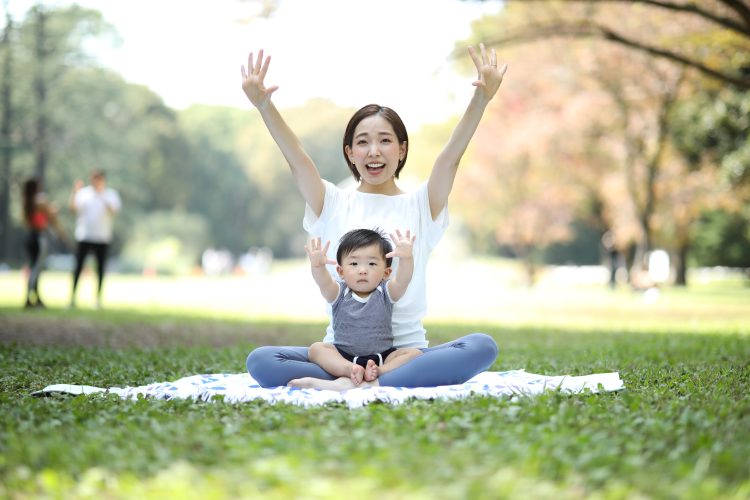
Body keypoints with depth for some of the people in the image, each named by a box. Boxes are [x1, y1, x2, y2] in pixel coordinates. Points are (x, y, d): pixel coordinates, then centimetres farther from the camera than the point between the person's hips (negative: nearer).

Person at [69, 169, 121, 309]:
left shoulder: (110, 194, 5)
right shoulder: (84, 192, 7)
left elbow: (114, 210, -12)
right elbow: (73, 208, -2)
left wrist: (102, 195, -21)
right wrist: (75, 192, -14)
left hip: (102, 238, 0)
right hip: (84, 236, 0)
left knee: (101, 268, 4)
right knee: (78, 266, -5)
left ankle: (98, 298, 12)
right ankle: (72, 296, -1)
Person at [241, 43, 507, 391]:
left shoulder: (420, 205, 9)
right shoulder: (334, 204, 10)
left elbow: (451, 156, -6)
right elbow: (297, 160, -4)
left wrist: (480, 100, -22)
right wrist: (264, 105, -21)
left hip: (407, 349, 0)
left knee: (482, 347, -31)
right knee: (260, 361, -25)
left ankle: (352, 386, -37)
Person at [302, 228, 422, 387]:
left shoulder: (386, 293, -1)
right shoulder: (338, 293, -1)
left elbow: (402, 280, -22)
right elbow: (324, 283, -23)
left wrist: (406, 258, -45)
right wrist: (318, 266, -47)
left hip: (383, 357, 0)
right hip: (343, 356, 0)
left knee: (415, 354, -21)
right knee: (316, 348, -22)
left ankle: (379, 372, -37)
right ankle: (350, 370, -40)